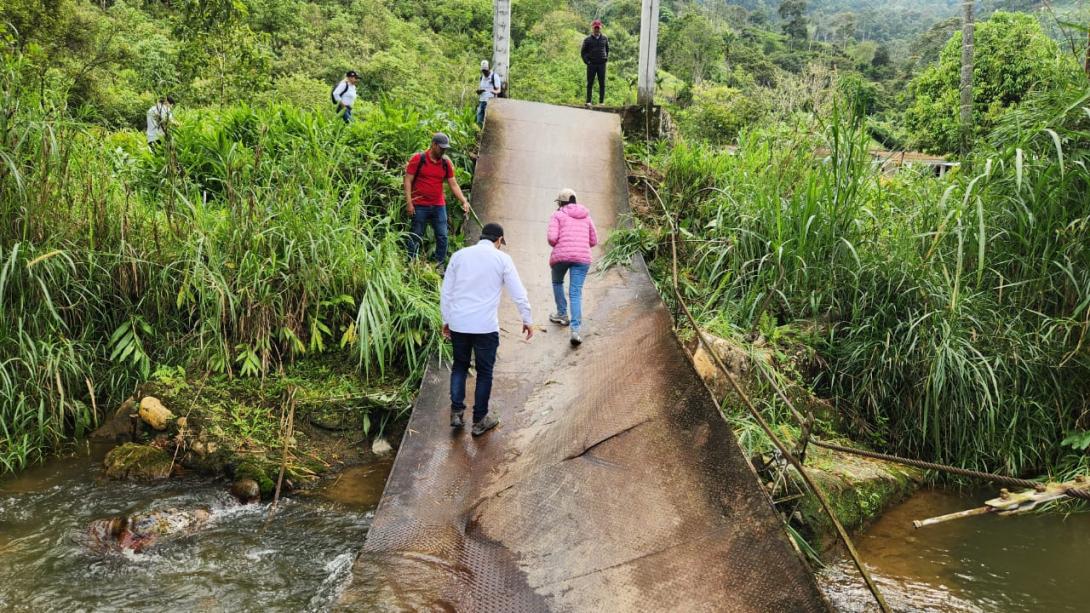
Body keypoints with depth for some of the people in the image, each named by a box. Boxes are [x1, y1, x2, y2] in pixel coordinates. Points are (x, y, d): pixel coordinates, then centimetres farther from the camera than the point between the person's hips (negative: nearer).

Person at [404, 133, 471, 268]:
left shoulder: (446, 163, 5)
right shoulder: (418, 159, -7)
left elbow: (453, 184, 7)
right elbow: (408, 181, -6)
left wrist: (464, 201, -5)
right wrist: (409, 203, -12)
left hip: (439, 206, 4)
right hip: (420, 206, -4)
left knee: (442, 237, 2)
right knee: (416, 238, 3)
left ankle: (440, 266, 12)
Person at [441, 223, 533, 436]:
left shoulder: (459, 255, 7)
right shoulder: (502, 259, -2)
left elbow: (446, 291, 9)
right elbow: (518, 293, 0)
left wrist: (446, 320, 18)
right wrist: (527, 320, 11)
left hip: (458, 323, 3)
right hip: (485, 326, -3)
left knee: (460, 366, 21)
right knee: (484, 372, 10)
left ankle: (456, 412, 16)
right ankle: (480, 420, 16)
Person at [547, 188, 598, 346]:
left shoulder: (557, 215, 6)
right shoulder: (586, 216, 18)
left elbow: (552, 238, -6)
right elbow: (593, 241, 19)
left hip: (561, 255, -2)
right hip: (582, 257, 2)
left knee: (557, 282, 29)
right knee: (576, 293, -2)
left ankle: (562, 314, 35)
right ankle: (576, 330, -18)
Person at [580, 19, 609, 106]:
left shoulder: (604, 39, 9)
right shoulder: (587, 40, 3)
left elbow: (607, 49, 22)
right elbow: (583, 52, 7)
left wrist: (606, 58, 8)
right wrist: (586, 61, -4)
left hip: (602, 64, 2)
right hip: (591, 64, -2)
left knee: (602, 84, 1)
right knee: (590, 83, 1)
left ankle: (601, 101, 6)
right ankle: (588, 101, 5)